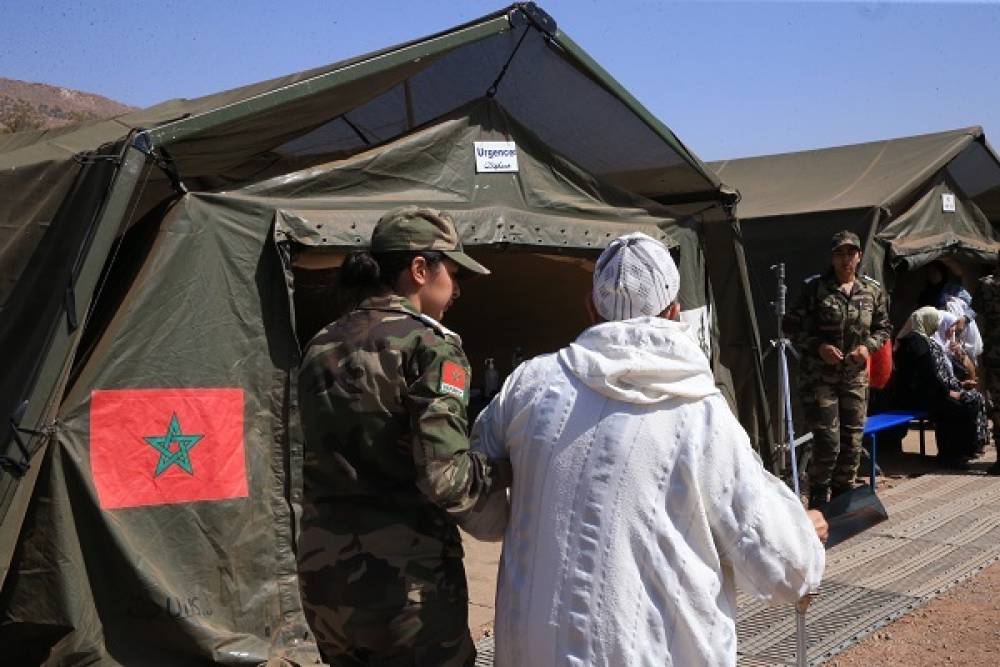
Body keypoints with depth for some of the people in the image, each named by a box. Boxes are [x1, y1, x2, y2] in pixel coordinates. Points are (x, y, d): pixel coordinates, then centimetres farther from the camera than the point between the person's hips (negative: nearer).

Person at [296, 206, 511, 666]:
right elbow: (444, 478, -21)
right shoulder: (430, 344, -12)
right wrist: (503, 471, -3)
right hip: (408, 578, -6)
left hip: (323, 572, 6)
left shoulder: (321, 347, 8)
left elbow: (337, 455, 12)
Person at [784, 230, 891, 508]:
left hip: (856, 377, 4)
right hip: (819, 377, -4)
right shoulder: (815, 288, -5)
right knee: (827, 442, -9)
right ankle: (817, 502, 10)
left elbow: (883, 328, 17)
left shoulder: (873, 291, 6)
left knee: (852, 442, 9)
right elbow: (791, 326, -1)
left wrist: (868, 345, -4)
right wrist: (818, 346, -15)